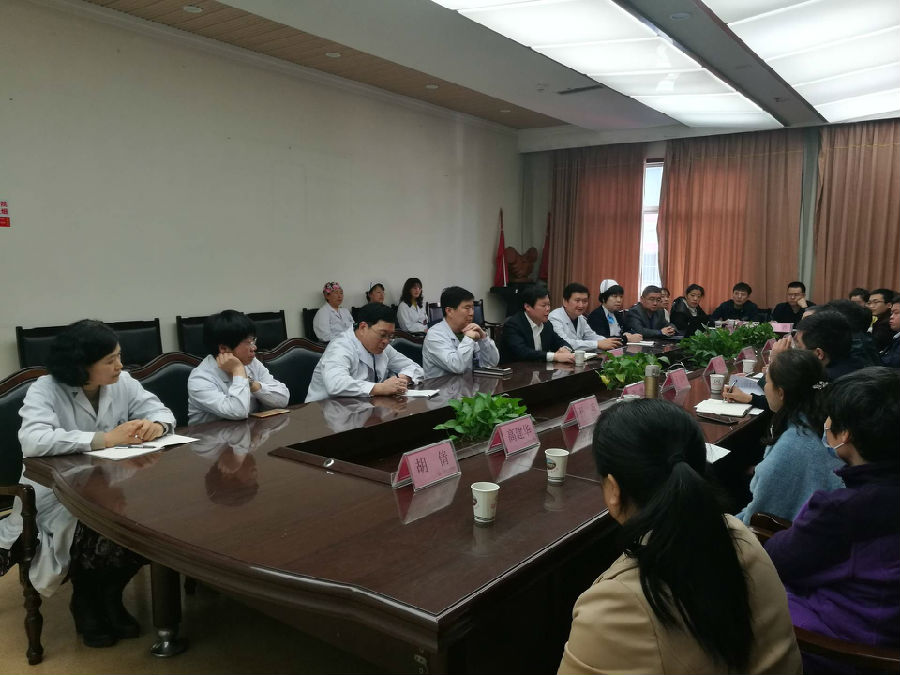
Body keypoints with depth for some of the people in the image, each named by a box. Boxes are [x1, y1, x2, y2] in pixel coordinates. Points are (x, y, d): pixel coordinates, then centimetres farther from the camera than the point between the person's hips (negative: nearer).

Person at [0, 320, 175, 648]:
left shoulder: (122, 382, -2)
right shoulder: (45, 390, -17)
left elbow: (161, 411, 1)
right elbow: (32, 441, -34)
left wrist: (157, 426, -25)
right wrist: (105, 439, -38)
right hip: (56, 497, -5)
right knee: (103, 539, -30)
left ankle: (109, 593, 9)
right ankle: (85, 599, 7)